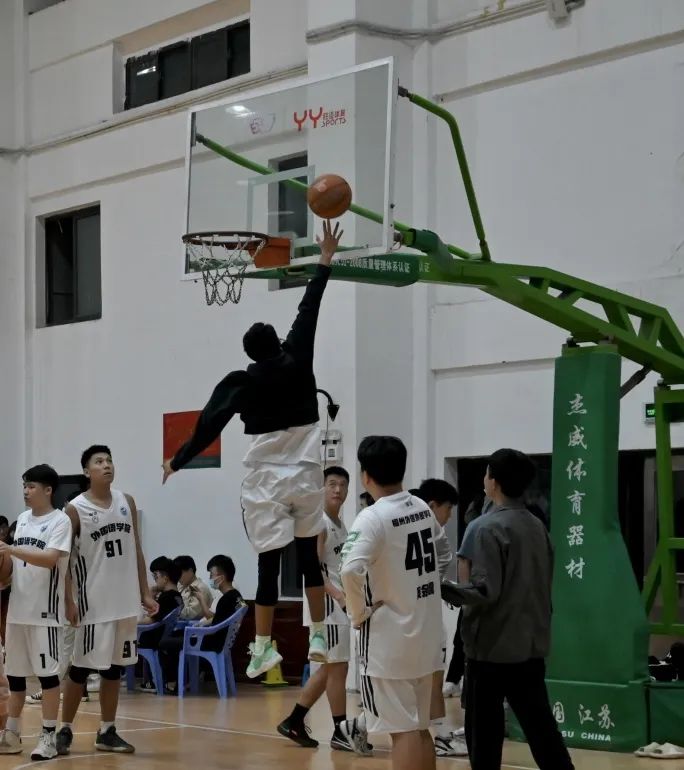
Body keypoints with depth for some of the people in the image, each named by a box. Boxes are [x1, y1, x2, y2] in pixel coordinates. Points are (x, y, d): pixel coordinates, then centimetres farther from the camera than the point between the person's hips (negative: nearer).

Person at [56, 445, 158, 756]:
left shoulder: (127, 502, 7)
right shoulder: (75, 509, -8)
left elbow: (136, 550, 12)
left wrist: (145, 593, 8)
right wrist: (68, 601, -14)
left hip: (125, 601, 5)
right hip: (94, 603, -5)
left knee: (114, 667, 10)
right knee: (81, 667, 0)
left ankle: (107, 732, 16)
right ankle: (65, 729, 10)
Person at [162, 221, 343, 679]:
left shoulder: (241, 382, -5)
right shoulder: (297, 364, -2)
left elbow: (210, 426, -9)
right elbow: (308, 313, 4)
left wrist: (178, 462, 0)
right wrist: (326, 263, 11)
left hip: (267, 482, -2)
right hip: (306, 477, 2)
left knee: (268, 564, -3)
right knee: (309, 556, 13)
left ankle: (263, 648, -6)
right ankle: (319, 637, 12)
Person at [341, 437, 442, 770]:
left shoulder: (372, 518, -17)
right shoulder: (423, 509, 7)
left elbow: (351, 570, -32)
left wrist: (359, 612, -16)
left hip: (389, 637, -7)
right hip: (425, 633, 7)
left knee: (402, 730, -3)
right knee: (419, 728, 16)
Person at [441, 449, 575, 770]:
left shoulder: (490, 527, -14)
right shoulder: (537, 526, 10)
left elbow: (484, 591, -19)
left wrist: (440, 587, -8)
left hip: (492, 646, -7)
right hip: (531, 644, 7)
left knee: (484, 732, 2)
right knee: (540, 727, 7)